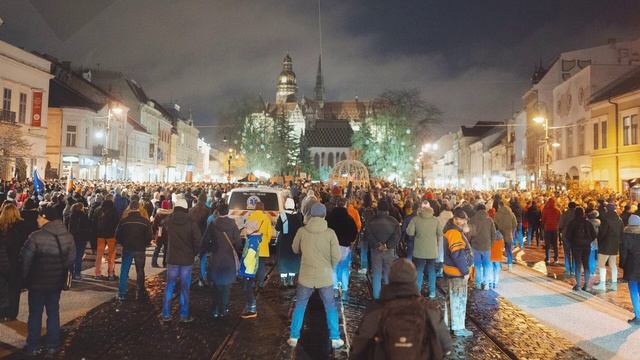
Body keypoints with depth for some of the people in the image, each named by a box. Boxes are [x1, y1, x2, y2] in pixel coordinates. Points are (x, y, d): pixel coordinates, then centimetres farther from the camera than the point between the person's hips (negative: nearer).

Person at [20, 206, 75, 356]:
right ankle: (53, 345, 21)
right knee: (53, 312, 15)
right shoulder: (68, 236, -5)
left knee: (35, 314, 11)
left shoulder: (36, 237, -21)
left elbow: (25, 259, -14)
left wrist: (25, 277, 3)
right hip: (57, 282, 4)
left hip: (37, 282, -4)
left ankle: (33, 346, 20)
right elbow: (71, 258, 1)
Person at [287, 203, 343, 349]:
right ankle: (335, 339, 21)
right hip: (325, 277, -1)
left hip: (306, 276, 1)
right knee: (330, 307, 15)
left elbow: (295, 249, 7)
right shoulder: (330, 233, -11)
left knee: (300, 306, 16)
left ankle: (293, 338, 21)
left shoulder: (302, 231, -8)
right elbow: (336, 256, -9)